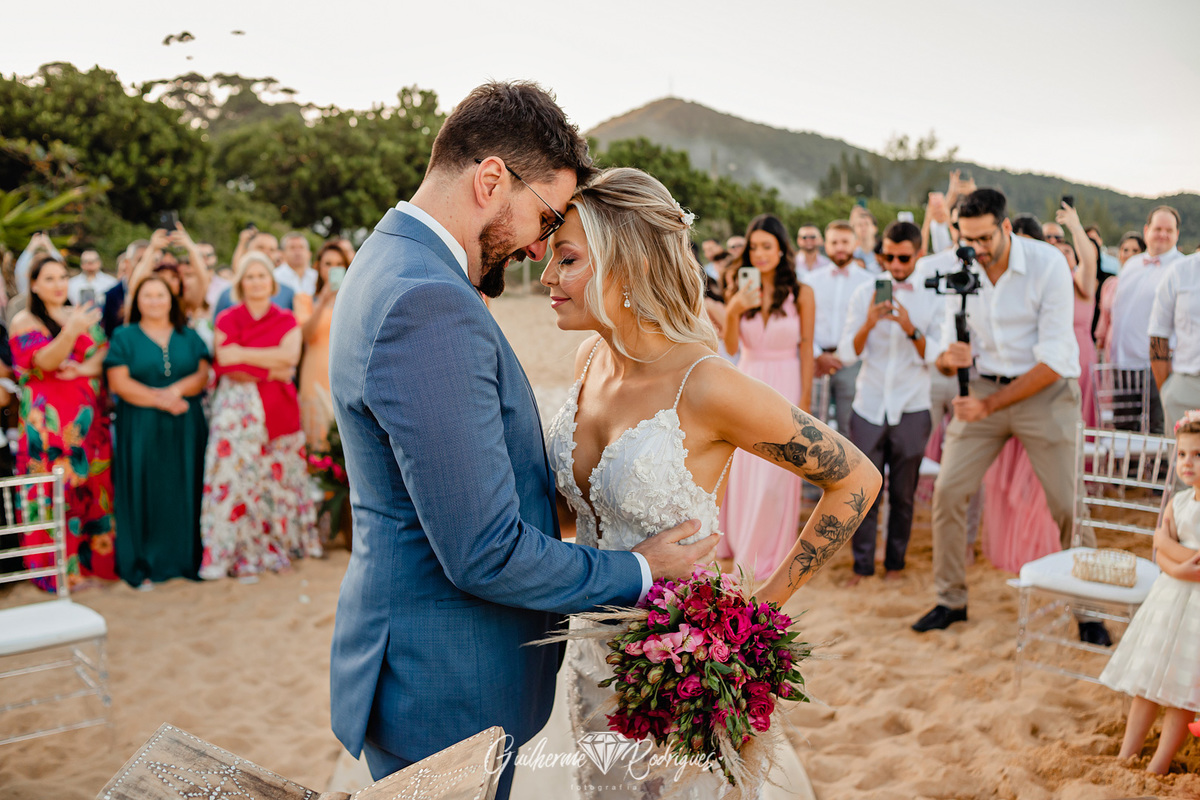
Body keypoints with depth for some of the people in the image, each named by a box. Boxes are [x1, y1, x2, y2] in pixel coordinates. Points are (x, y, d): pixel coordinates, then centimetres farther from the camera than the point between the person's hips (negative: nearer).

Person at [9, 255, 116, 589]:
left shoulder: (83, 314, 15)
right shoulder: (25, 321, 0)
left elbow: (105, 350, 10)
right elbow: (45, 361, -14)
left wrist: (86, 368, -11)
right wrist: (71, 331, -30)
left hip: (88, 415, 5)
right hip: (49, 419, -4)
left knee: (93, 483, 5)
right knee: (56, 490, -5)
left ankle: (96, 557, 13)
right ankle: (61, 567, 1)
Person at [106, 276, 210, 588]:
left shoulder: (188, 336, 12)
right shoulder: (124, 337, 5)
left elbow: (203, 374, 2)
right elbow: (119, 382, -6)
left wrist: (177, 389, -16)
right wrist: (159, 399, -15)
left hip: (186, 428, 2)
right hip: (141, 429, -2)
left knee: (185, 491, 3)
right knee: (145, 493, -1)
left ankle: (187, 557, 11)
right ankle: (144, 564, 6)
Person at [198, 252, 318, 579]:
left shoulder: (286, 320, 10)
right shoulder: (227, 320, 7)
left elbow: (290, 356, -8)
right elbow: (224, 359, -8)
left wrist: (243, 354, -9)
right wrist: (271, 366, -10)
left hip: (278, 407, 1)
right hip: (237, 407, -1)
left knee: (277, 475, 4)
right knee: (236, 474, -6)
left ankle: (279, 543, 17)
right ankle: (238, 551, -1)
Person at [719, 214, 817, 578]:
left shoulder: (801, 294, -4)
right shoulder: (742, 292, 3)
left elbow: (806, 351, -2)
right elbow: (731, 348, -5)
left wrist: (804, 401, -5)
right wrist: (733, 311, -22)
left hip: (784, 385, -3)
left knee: (775, 476, -1)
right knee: (740, 470, 8)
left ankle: (767, 554, 16)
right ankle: (738, 541, 29)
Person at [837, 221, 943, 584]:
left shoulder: (934, 297, 1)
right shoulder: (865, 293, 3)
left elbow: (937, 357, -7)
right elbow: (847, 353, -2)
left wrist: (911, 329, -23)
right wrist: (868, 324, -19)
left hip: (911, 410, 0)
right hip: (869, 407, 1)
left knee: (903, 495, 8)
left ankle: (895, 562, 22)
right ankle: (862, 564, 11)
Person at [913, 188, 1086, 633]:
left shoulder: (1048, 265, -18)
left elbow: (1054, 362, -19)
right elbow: (949, 354, 1)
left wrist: (990, 405, -24)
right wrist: (949, 358, -25)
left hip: (1045, 391, -3)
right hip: (984, 386, 4)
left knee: (1069, 504, -5)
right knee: (947, 491, -4)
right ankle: (951, 600, 12)